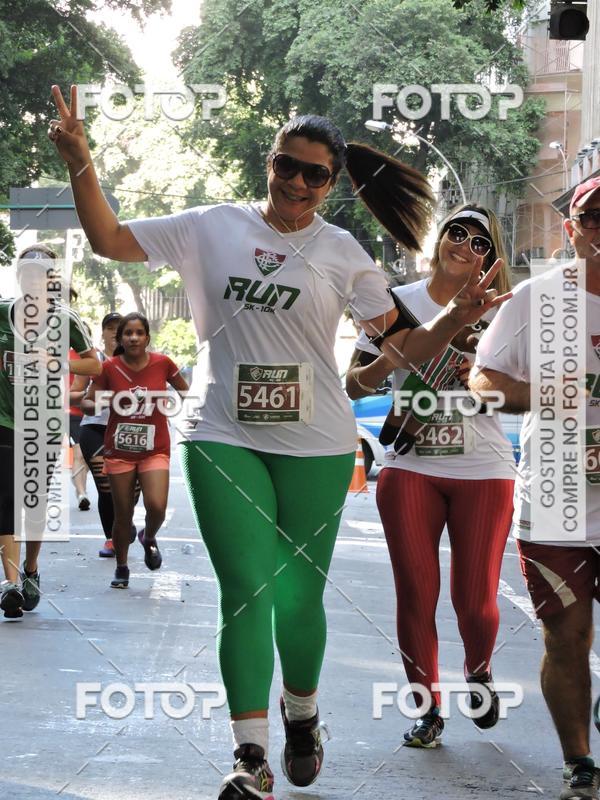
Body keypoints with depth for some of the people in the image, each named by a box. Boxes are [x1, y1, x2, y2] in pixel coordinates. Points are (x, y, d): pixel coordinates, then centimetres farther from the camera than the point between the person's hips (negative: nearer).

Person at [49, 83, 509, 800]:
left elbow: (403, 348, 1)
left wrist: (458, 317, -17)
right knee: (247, 590, -6)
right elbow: (109, 240, 6)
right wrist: (81, 164, -6)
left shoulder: (342, 253, 3)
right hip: (224, 439, 0)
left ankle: (301, 716, 32)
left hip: (315, 446, 0)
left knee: (300, 595, 5)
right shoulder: (211, 228, 4)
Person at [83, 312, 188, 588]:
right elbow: (87, 401, -2)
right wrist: (98, 405, -22)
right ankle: (121, 568, 26)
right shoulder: (109, 367, -7)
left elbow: (185, 393, 12)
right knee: (123, 516, 5)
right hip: (119, 451, 0)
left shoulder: (163, 363, -5)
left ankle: (149, 538, 16)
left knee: (156, 506, -19)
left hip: (155, 450, 0)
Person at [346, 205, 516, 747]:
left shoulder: (495, 314, 6)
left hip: (484, 472, 0)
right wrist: (389, 359, -13)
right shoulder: (398, 303, 5)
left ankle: (478, 671, 32)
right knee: (416, 595, 0)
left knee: (475, 600, 0)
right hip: (410, 468, 0)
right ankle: (428, 710, 14)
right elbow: (353, 386, 5)